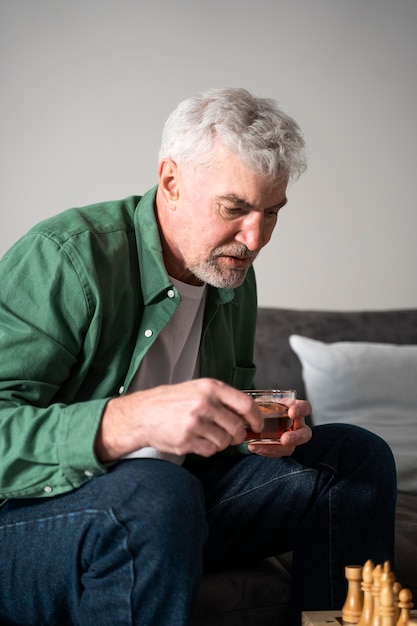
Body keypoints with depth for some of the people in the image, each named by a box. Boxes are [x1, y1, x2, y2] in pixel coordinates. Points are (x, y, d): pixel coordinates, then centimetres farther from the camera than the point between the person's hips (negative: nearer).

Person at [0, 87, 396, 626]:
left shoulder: (234, 277, 6)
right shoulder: (66, 255, -20)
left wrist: (262, 427, -5)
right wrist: (132, 419, -42)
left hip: (173, 496, 8)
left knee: (359, 456, 1)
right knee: (157, 494, -41)